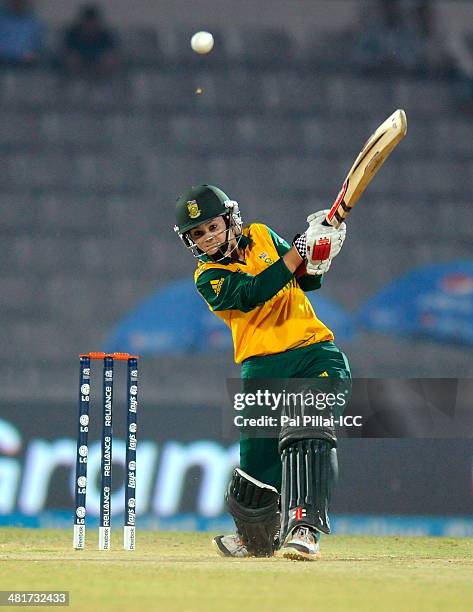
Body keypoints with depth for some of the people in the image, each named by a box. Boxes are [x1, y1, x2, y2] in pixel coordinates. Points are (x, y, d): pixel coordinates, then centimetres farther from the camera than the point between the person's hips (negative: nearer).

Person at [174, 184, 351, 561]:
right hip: (263, 365, -1)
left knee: (309, 434, -22)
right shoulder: (208, 277, 1)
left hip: (315, 350, 1)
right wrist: (298, 251, -23)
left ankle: (304, 528, -30)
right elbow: (253, 293, -17)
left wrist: (317, 258, -4)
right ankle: (255, 538, 27)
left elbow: (308, 281, 18)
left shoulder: (261, 236, 14)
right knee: (258, 456, -1)